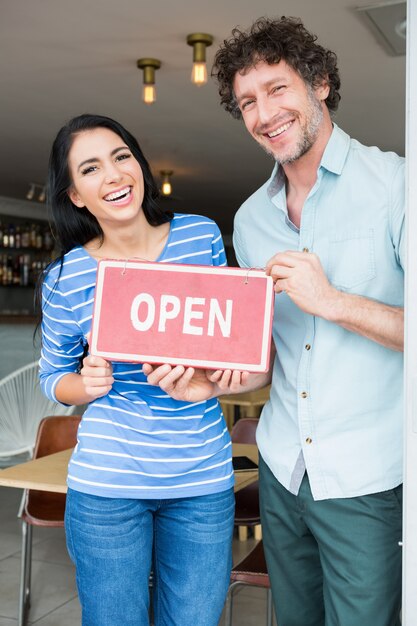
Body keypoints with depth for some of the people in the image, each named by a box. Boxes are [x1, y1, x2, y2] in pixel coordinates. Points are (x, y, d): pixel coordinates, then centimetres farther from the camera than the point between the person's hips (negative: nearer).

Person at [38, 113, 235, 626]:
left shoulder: (202, 236, -2)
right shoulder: (67, 277, -6)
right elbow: (52, 377, 6)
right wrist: (87, 384, -15)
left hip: (203, 478, 2)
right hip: (107, 483, -1)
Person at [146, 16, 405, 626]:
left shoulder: (392, 184, -11)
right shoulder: (250, 219, 7)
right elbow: (270, 353, 11)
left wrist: (333, 301, -23)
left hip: (366, 481, -5)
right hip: (281, 467, 6)